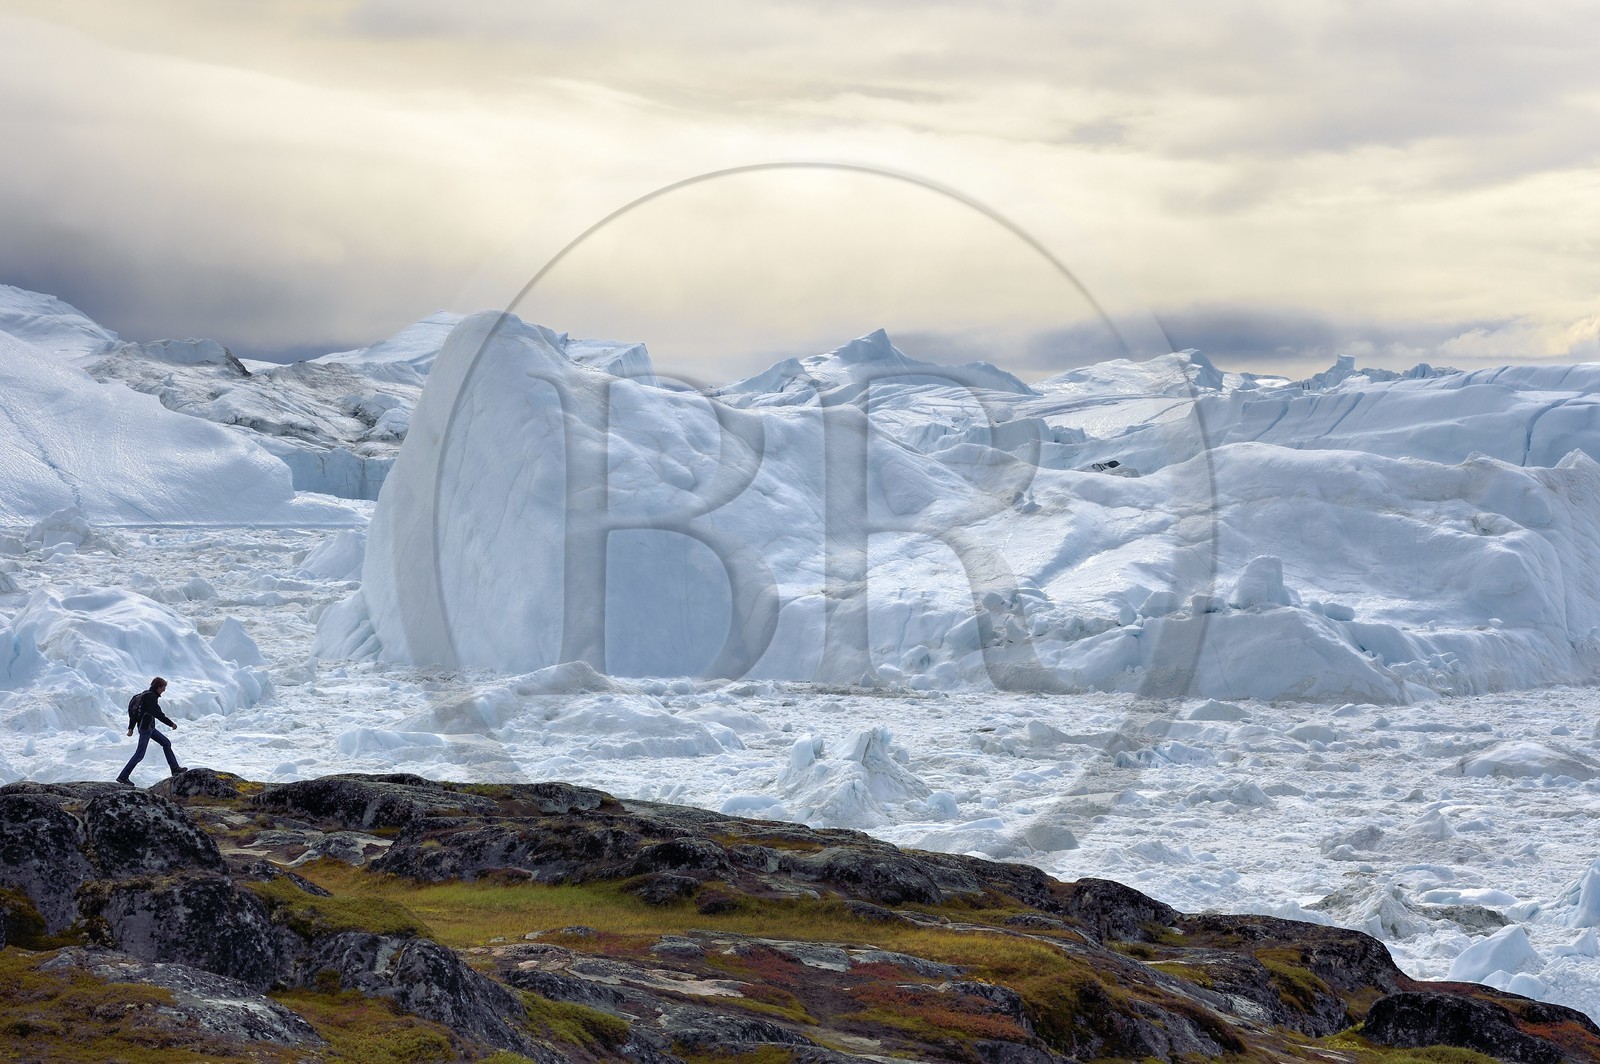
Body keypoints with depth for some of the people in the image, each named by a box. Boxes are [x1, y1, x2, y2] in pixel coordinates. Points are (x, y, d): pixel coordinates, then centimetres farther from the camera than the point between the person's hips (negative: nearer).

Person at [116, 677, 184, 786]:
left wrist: (131, 728, 20)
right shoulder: (151, 697, -18)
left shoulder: (146, 694, 13)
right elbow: (158, 714, -24)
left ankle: (175, 769, 18)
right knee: (140, 754, -8)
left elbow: (133, 710, 17)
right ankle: (123, 777, -5)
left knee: (166, 743, 15)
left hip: (149, 728, 11)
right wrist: (171, 723, -15)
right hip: (145, 728, -11)